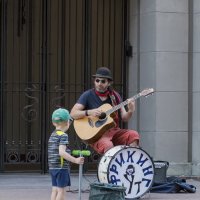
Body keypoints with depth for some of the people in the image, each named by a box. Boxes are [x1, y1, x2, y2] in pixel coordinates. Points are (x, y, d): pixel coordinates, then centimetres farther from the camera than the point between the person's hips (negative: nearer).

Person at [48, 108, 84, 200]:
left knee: (55, 190, 10)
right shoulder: (63, 135, -14)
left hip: (52, 167, 8)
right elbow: (61, 152, -25)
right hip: (62, 167, -8)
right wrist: (75, 160, -22)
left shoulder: (52, 135, 12)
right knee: (61, 190, -4)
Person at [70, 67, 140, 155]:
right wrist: (89, 112, -24)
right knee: (108, 146, -36)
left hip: (114, 131, 5)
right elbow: (73, 114, -8)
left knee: (133, 134, -22)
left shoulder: (114, 96, 10)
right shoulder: (88, 95, -1)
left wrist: (130, 111, -14)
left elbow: (124, 118, 9)